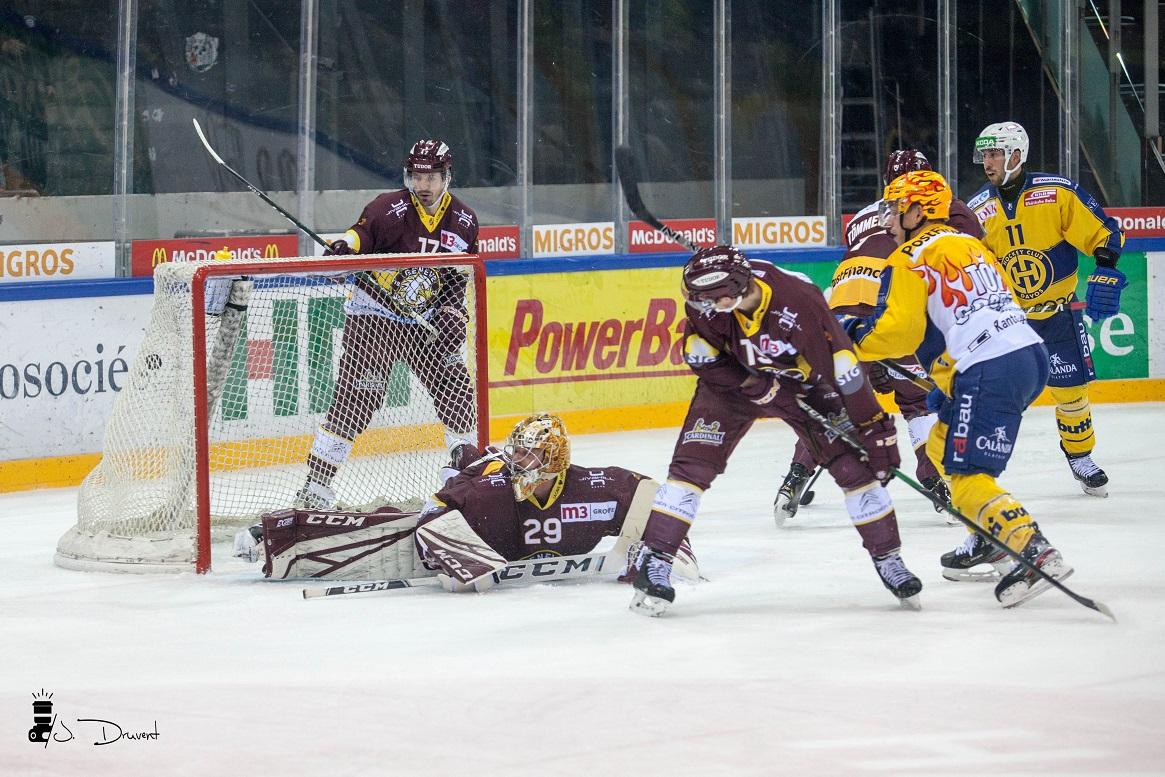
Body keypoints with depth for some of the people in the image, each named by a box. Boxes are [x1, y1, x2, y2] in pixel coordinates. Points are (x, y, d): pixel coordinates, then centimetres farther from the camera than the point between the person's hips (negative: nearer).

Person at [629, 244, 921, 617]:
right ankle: (654, 562, -7)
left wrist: (876, 430, -32)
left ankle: (888, 558, 7)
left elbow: (842, 366, -34)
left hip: (803, 380, -2)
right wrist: (763, 391, -21)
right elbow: (702, 359, -14)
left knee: (855, 464, -7)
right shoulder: (708, 301, -28)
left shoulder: (799, 302, -38)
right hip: (735, 378, 2)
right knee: (692, 463, -11)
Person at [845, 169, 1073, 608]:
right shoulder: (969, 246, 25)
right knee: (942, 446, 24)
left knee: (967, 477, -10)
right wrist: (950, 382, 28)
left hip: (991, 371, -9)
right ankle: (989, 540, 25)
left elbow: (898, 330, -11)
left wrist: (849, 338, 5)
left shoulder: (911, 258, -1)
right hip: (1031, 356, 9)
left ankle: (1036, 554, -27)